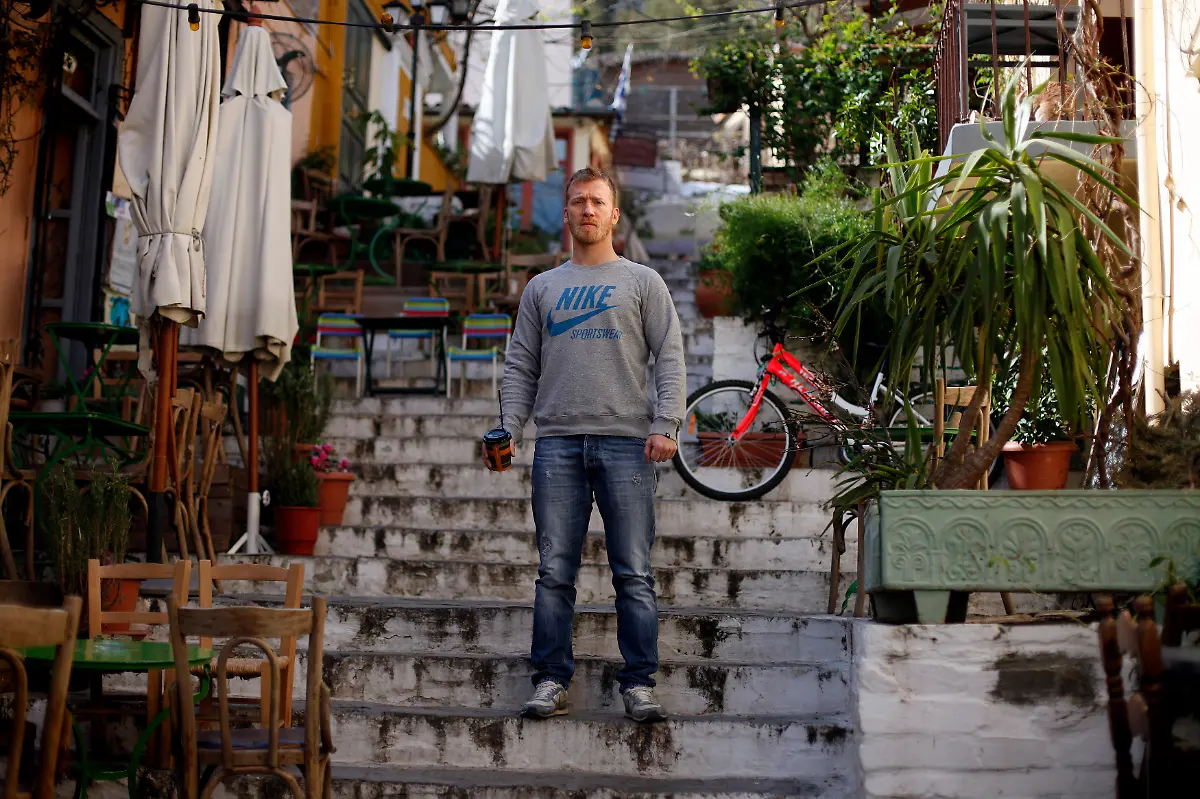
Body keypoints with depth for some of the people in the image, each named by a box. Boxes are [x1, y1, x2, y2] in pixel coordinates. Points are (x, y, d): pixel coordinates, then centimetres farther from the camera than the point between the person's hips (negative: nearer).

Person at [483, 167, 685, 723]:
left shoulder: (643, 282, 11)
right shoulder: (541, 288, 18)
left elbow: (670, 359, 4)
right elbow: (520, 367, 16)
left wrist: (664, 426, -9)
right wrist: (509, 428, 2)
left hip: (626, 442, -2)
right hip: (558, 442, 2)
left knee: (633, 573, -1)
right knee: (555, 572, 3)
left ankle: (639, 683, 4)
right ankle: (551, 680, 9)